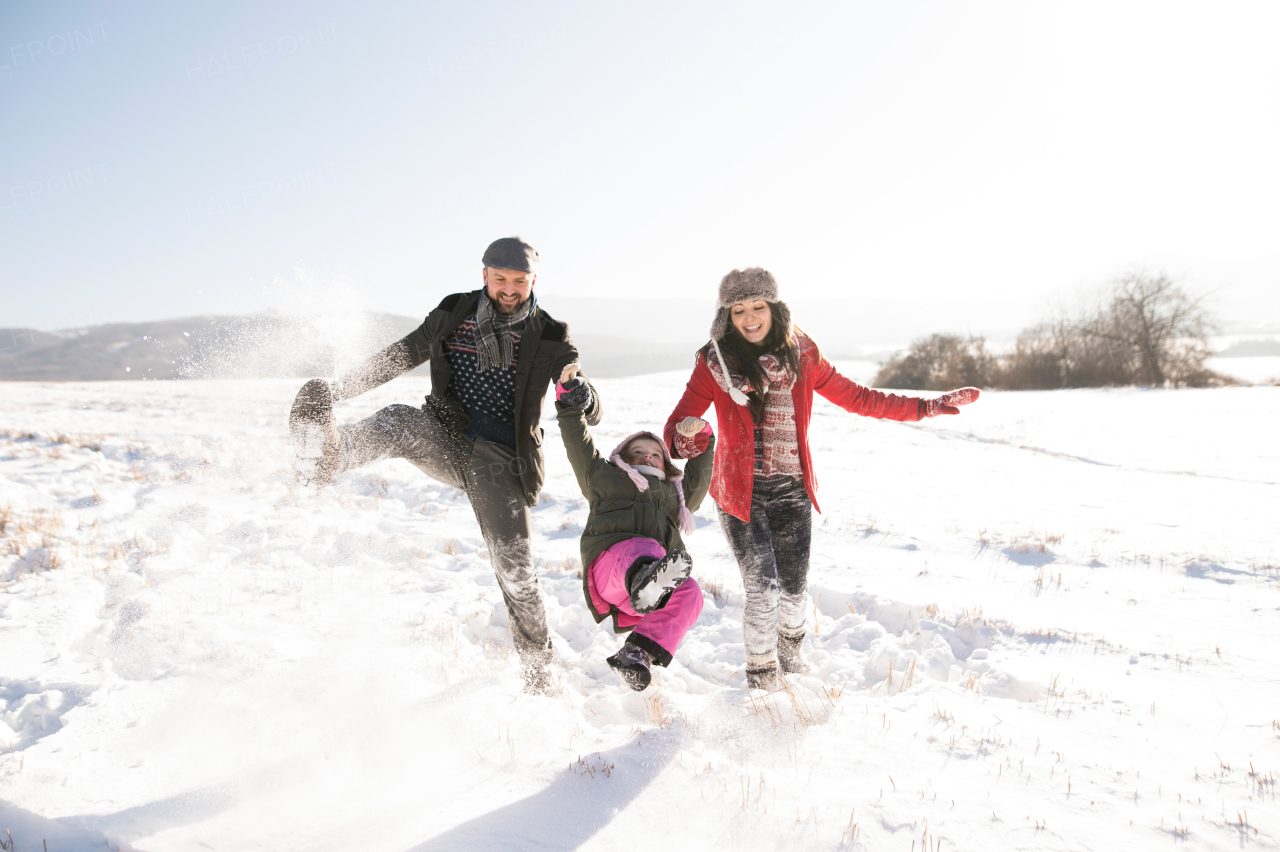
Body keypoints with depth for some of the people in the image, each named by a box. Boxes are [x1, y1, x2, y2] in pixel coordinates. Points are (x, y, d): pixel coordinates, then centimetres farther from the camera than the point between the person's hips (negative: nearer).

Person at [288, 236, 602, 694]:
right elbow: (400, 356, 17)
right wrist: (338, 388, 15)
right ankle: (326, 452, -59)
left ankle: (537, 671, 12)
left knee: (515, 572, -8)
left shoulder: (549, 338, -1)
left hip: (499, 460, -2)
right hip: (446, 439, 3)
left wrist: (582, 396, -30)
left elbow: (592, 415, -5)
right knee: (401, 422, -30)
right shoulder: (453, 314, 6)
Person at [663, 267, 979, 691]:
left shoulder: (802, 355, 1)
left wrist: (929, 406, 5)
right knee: (762, 589, -7)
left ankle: (789, 650, 44)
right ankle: (761, 671, 22)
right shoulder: (714, 362, -6)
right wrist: (682, 438, -37)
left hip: (792, 490, 3)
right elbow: (681, 419, -11)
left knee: (795, 587, 10)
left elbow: (857, 398, 8)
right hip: (740, 491, -2)